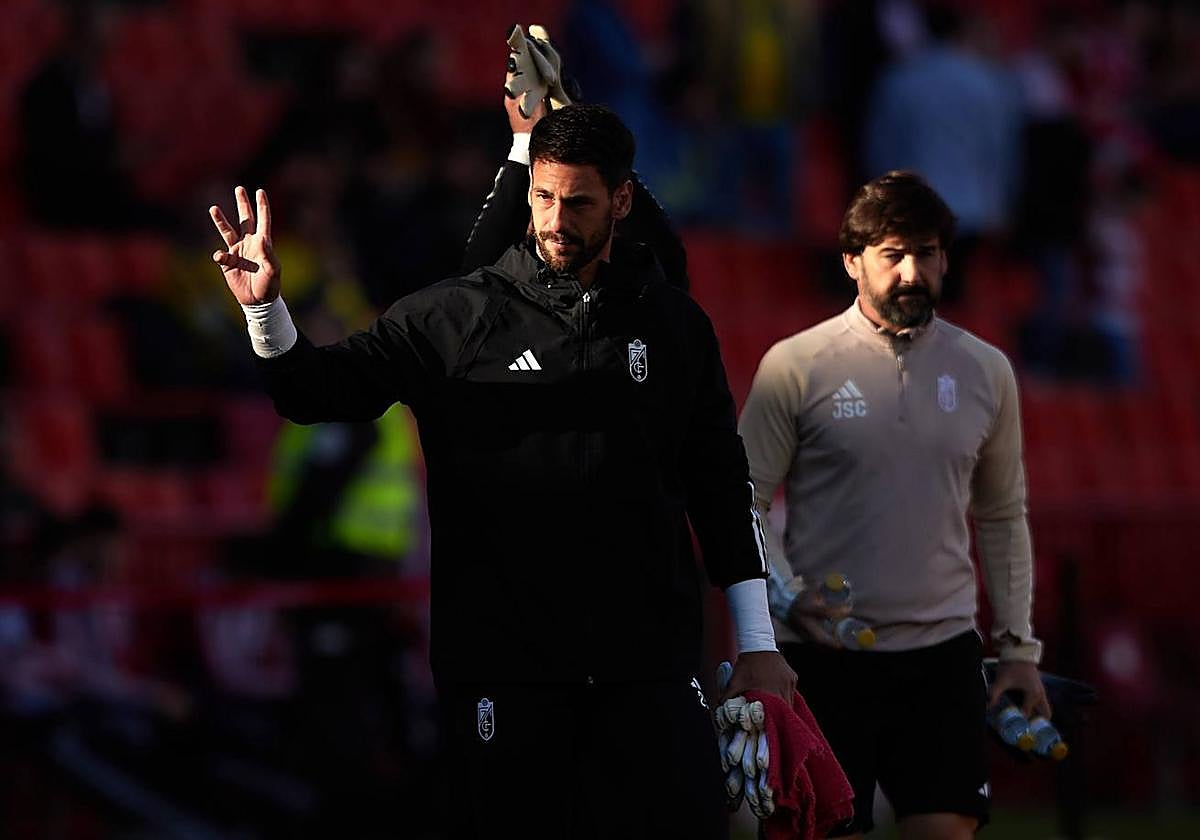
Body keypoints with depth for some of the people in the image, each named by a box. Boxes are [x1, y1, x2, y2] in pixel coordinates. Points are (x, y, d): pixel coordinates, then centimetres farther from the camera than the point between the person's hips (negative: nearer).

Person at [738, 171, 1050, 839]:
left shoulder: (986, 371, 9)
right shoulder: (794, 366, -2)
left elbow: (1003, 518, 18)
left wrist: (1020, 646, 13)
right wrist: (785, 595, -15)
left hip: (944, 654, 2)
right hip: (823, 658, -2)